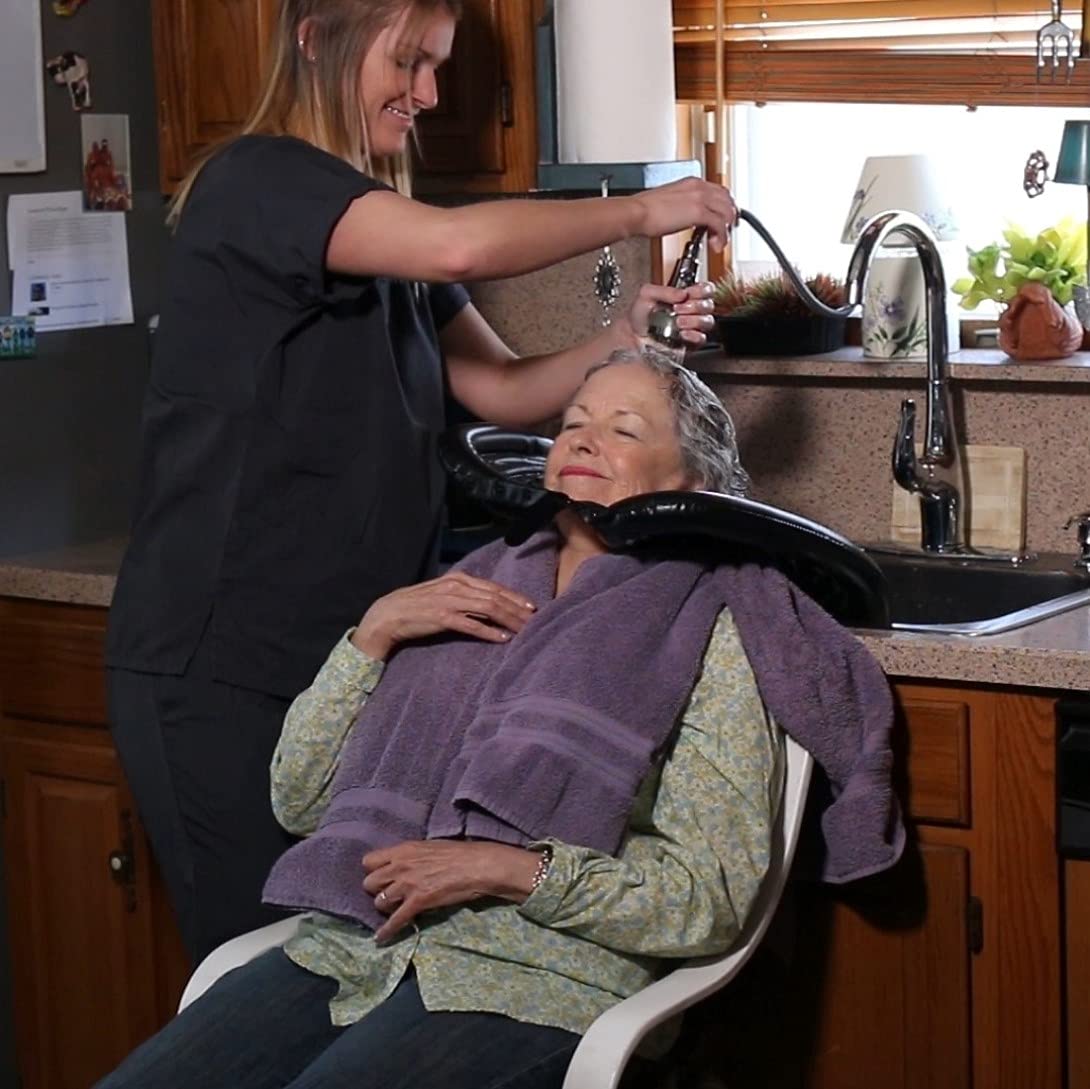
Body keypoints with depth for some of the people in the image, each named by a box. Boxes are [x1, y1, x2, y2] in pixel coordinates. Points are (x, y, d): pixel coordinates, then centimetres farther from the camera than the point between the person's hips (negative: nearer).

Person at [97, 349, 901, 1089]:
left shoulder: (704, 632, 5)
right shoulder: (479, 588, 21)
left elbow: (715, 899, -4)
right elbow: (300, 798, 17)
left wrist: (508, 869, -13)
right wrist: (375, 631, 4)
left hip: (531, 980, -5)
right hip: (348, 949, 5)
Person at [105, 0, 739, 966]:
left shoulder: (391, 242, 16)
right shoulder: (254, 186, -12)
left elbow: (503, 390, 11)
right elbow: (461, 245, -26)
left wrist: (624, 341, -6)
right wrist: (639, 213, -14)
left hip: (348, 651, 8)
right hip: (220, 668, -8)